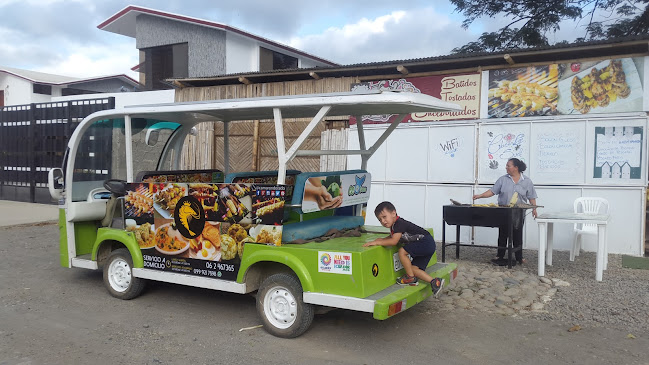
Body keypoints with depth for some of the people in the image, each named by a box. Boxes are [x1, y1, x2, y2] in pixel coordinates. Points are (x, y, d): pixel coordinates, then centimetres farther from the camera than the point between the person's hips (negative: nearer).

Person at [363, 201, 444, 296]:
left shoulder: (399, 223, -19)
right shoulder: (393, 225, 11)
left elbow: (394, 241, -27)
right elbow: (392, 237, 28)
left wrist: (376, 242, -21)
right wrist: (382, 239, 9)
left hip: (426, 243, -10)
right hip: (426, 246, 10)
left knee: (402, 251, -19)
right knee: (413, 269, 3)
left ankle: (411, 278, -4)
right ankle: (435, 282, 3)